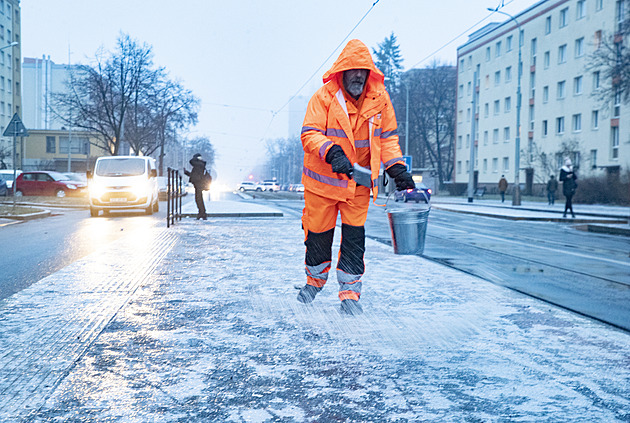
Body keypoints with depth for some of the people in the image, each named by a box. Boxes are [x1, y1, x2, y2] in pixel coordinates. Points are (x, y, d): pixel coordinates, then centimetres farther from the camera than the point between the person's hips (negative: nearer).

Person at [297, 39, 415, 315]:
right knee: (318, 235, 10)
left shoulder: (379, 98, -2)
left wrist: (397, 168, -5)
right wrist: (332, 153, -35)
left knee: (354, 238, 0)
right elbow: (309, 133, -18)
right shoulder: (324, 96, -12)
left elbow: (387, 137, 6)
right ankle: (315, 280, 36)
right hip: (323, 180, -2)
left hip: (358, 182, 2)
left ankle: (350, 295, 10)